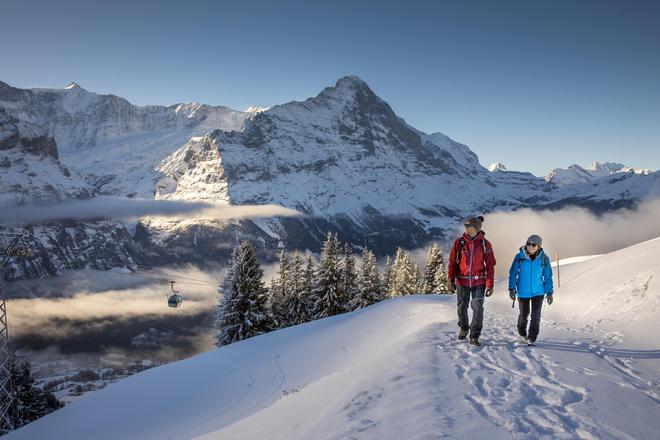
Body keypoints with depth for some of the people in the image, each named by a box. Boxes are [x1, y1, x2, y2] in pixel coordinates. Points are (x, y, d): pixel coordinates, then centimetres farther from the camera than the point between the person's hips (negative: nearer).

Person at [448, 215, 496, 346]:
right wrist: (451, 279, -6)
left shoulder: (485, 244, -2)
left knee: (478, 309, -3)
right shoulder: (459, 242, -1)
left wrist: (490, 285, -4)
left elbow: (490, 266, -1)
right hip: (462, 281, 1)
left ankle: (474, 336, 9)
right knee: (462, 307, 12)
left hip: (479, 282, -1)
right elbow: (452, 262, 1)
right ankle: (463, 328, 36)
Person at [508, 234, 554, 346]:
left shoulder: (544, 258, -6)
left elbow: (548, 277, 2)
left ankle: (532, 338, 5)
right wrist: (512, 289, -7)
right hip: (523, 292, 0)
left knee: (536, 315, -6)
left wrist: (549, 292, 1)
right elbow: (513, 274, -3)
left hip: (538, 292, 0)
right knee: (523, 314, 12)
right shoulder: (519, 257, -9)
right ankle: (522, 333, 37)